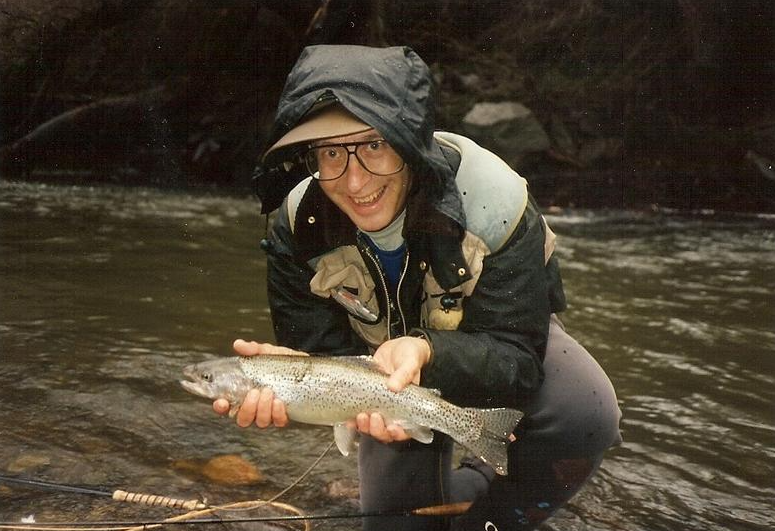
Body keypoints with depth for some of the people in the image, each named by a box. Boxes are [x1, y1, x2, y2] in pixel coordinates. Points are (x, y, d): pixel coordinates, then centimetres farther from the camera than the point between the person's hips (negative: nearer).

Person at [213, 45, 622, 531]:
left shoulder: (492, 199, -35)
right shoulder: (298, 226, -25)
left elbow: (514, 357, -34)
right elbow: (324, 354, -22)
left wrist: (425, 353, -54)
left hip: (498, 339, -2)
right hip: (384, 349, 3)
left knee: (585, 416, -32)